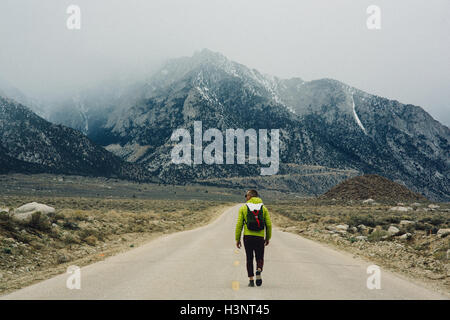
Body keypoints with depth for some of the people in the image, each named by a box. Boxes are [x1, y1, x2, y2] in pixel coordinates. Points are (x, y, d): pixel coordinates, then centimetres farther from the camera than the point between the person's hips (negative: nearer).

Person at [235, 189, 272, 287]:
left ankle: (251, 280, 3)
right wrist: (268, 238, 15)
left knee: (249, 259, 10)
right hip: (260, 238, 1)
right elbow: (269, 224, 3)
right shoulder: (263, 208, 7)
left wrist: (237, 239, 4)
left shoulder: (243, 208, 2)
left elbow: (239, 225, -1)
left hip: (248, 237, -1)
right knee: (259, 258, 14)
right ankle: (258, 271, -16)